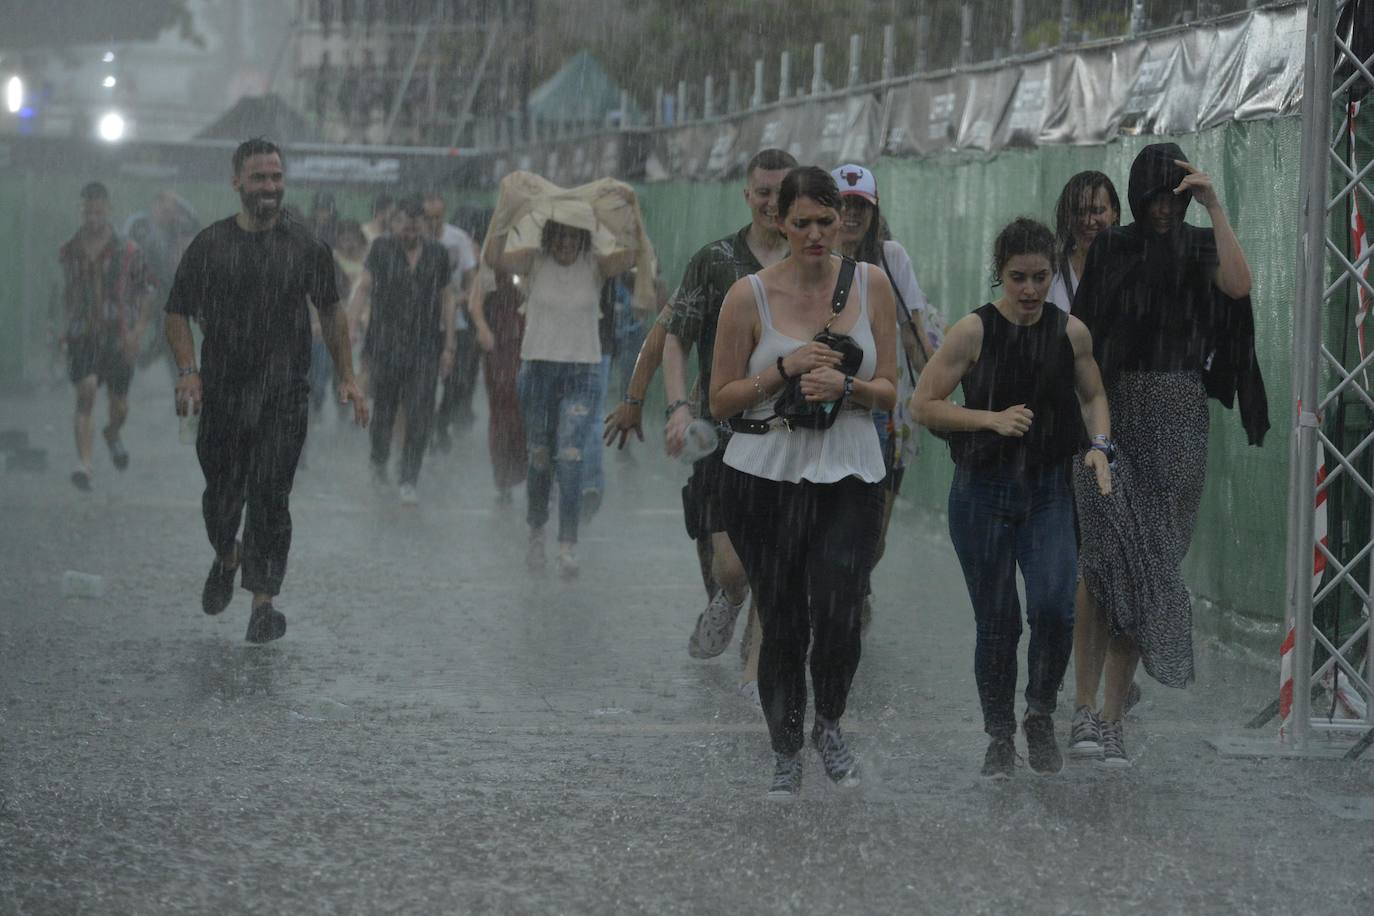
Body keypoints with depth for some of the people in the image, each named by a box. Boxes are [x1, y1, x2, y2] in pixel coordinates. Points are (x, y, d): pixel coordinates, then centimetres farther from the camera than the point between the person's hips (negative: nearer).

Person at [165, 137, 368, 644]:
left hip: (284, 395, -1)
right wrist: (188, 371, -10)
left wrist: (346, 378, 10)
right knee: (221, 497, 9)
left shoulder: (306, 246, 5)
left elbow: (331, 312, 15)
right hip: (222, 392, 1)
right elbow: (178, 314, 5)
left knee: (270, 497, -8)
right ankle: (227, 557, 40)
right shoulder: (209, 245, 2)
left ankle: (263, 602, -4)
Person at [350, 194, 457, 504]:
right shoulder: (382, 249, 3)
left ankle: (408, 482, -5)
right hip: (385, 347, 0)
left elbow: (447, 300, 12)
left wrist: (448, 345, 9)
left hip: (425, 348, 0)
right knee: (383, 411, 11)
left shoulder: (437, 254, 7)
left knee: (419, 418, -8)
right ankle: (379, 462, 37)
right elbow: (363, 289, 1)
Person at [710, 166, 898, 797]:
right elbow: (720, 400, 1)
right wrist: (785, 369, -13)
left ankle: (830, 726, 14)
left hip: (849, 477, 1)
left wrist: (846, 385, -14)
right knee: (782, 623, 3)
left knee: (839, 617, -15)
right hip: (765, 477, -1)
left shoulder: (871, 285, 3)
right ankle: (785, 751, 25)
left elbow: (889, 390, 7)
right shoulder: (749, 296, -3)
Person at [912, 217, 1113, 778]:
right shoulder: (973, 331, -7)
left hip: (1049, 491, 1)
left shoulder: (1071, 332, 2)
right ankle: (999, 736, 21)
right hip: (983, 491, -1)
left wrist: (1099, 446, -1)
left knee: (1054, 607, -17)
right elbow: (922, 405, -5)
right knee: (997, 622, 4)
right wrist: (992, 419, -17)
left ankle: (1040, 718, 6)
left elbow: (1093, 396, 17)